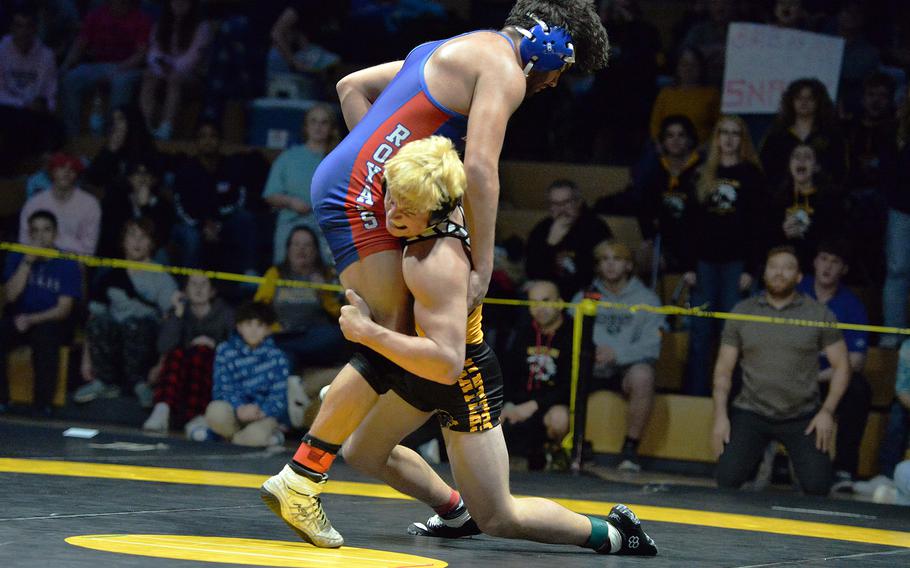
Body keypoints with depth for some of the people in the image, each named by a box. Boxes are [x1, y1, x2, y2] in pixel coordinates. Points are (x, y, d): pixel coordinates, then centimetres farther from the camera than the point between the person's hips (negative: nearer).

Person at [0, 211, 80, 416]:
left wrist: (32, 319, -21)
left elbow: (64, 309, -7)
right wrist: (28, 261, -14)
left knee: (45, 337, -37)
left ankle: (42, 402, -28)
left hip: (50, 322, -2)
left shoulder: (67, 264, -1)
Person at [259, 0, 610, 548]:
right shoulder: (503, 69, -6)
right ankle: (301, 478, -15)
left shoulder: (454, 50, 24)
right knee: (391, 345, -12)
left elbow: (351, 86, 28)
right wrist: (483, 271, -14)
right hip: (361, 193, -10)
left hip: (341, 181, 10)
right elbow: (481, 170, -16)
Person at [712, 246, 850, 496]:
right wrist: (720, 416, -5)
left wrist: (827, 411, -8)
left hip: (802, 417, -1)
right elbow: (723, 369, 6)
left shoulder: (819, 314, 1)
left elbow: (841, 365, 3)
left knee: (817, 486, -15)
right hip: (751, 412, 1)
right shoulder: (743, 312, 4)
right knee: (727, 479, -17)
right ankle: (757, 457, 17)